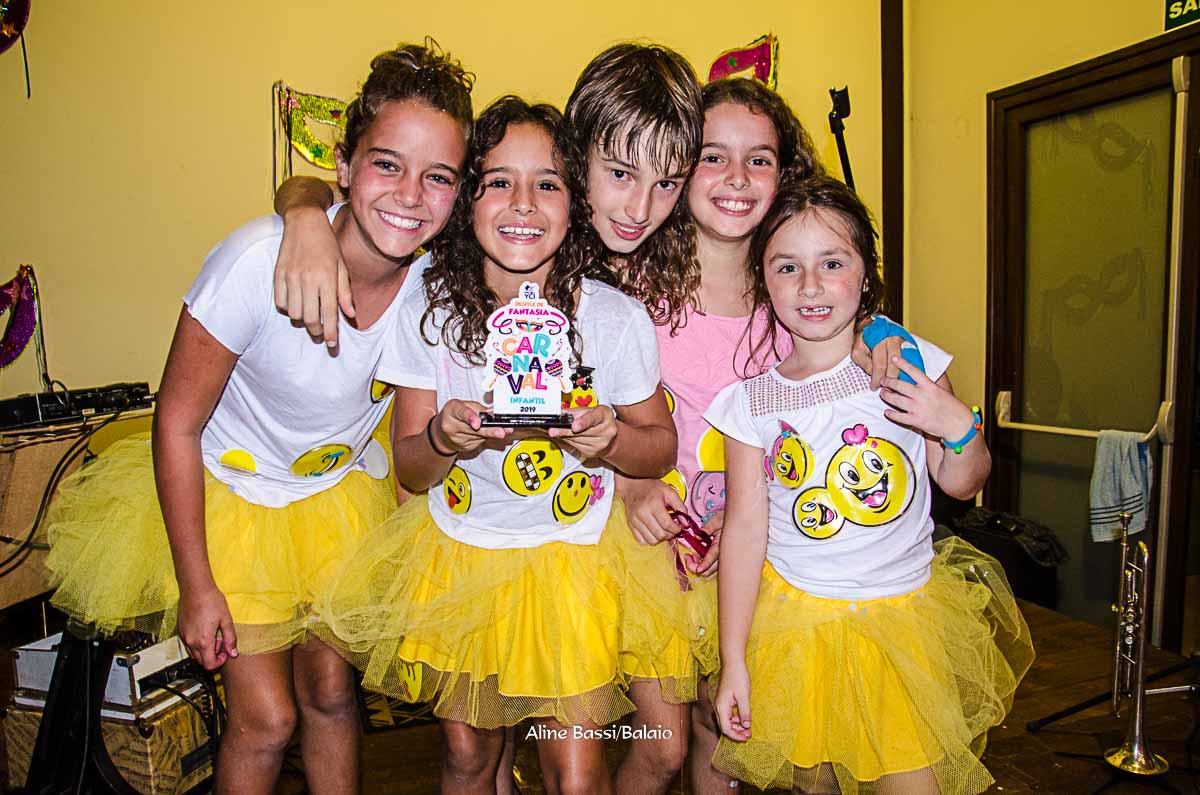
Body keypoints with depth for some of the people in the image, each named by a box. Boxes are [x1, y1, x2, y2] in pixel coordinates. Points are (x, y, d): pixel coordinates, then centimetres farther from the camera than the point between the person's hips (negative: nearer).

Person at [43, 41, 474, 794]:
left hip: (342, 487, 4)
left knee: (329, 691, 16)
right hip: (230, 487, -3)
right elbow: (177, 425, -19)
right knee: (266, 719, 3)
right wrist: (197, 587, -12)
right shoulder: (259, 260, -32)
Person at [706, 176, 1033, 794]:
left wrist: (959, 428, -19)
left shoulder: (907, 362, -7)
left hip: (905, 610, 1)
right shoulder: (751, 401, -8)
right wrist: (732, 661, -5)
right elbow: (745, 527, -6)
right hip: (797, 615, 0)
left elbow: (961, 485, 3)